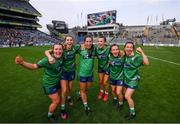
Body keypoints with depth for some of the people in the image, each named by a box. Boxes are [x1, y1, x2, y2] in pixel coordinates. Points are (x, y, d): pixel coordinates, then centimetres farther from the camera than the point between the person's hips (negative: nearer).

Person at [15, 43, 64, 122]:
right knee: (56, 101, -1)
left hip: (57, 82, 7)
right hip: (49, 84, -7)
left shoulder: (61, 57, -13)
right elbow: (35, 66, -36)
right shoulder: (48, 59, -31)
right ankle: (50, 116, 31)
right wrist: (22, 63, -50)